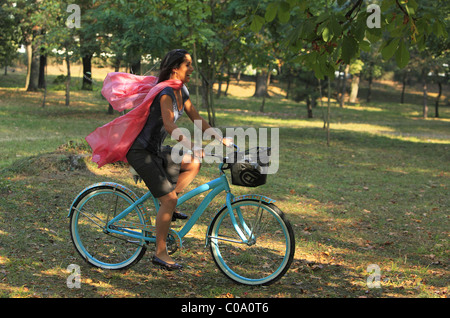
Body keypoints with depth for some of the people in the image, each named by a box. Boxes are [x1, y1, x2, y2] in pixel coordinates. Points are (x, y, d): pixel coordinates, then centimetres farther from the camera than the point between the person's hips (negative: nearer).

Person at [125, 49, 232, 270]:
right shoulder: (166, 92, -22)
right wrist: (192, 146, -47)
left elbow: (196, 119, 12)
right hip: (140, 151, -9)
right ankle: (160, 253, -2)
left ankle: (167, 208, 6)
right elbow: (169, 125, -36)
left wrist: (221, 139, 4)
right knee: (169, 199, -12)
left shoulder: (181, 92, 6)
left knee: (193, 164, 2)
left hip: (155, 150, 9)